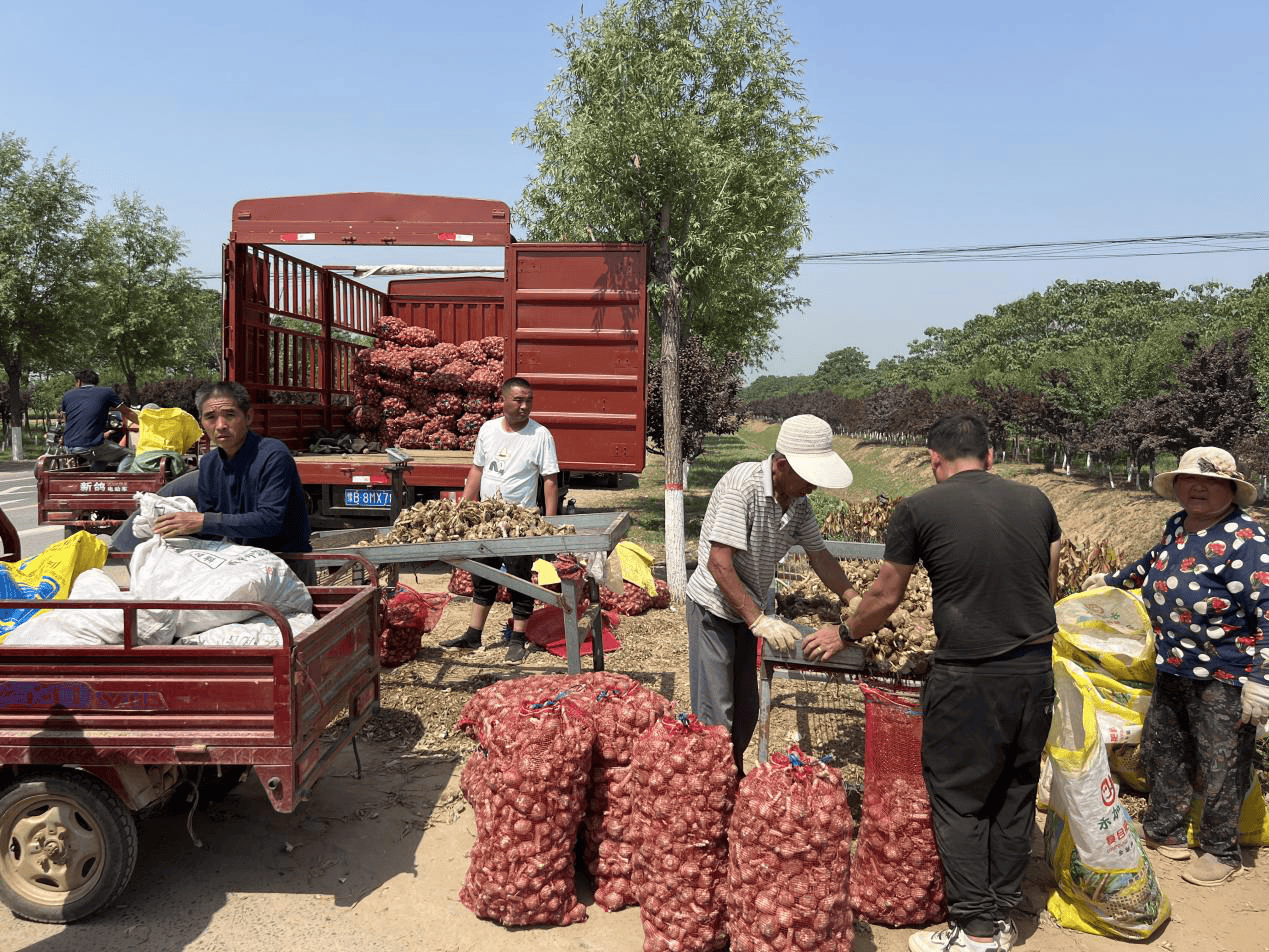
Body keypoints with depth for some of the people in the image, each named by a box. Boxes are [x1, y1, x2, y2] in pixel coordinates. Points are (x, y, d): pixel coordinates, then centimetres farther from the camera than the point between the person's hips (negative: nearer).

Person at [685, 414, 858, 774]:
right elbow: (718, 563, -29)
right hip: (714, 607, -8)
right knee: (716, 716, -6)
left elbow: (820, 556, 11)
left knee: (746, 711, 16)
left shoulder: (798, 502, -1)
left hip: (746, 610, 8)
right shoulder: (742, 483, -26)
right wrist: (759, 621, -28)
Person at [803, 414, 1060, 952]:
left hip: (970, 674, -5)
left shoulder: (919, 510, -6)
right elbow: (1048, 587, 17)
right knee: (1015, 792, 17)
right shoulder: (1035, 501, 6)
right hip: (1036, 667, 6)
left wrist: (844, 635, 19)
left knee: (958, 798, 8)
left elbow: (885, 596, 2)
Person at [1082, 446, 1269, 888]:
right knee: (1163, 748, 18)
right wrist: (1111, 579, 38)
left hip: (1224, 675, -8)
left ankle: (1221, 852, 23)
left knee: (1221, 764, 4)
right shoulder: (1177, 526, 6)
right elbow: (1153, 562, 27)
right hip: (1173, 669, 8)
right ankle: (1164, 830, 36)